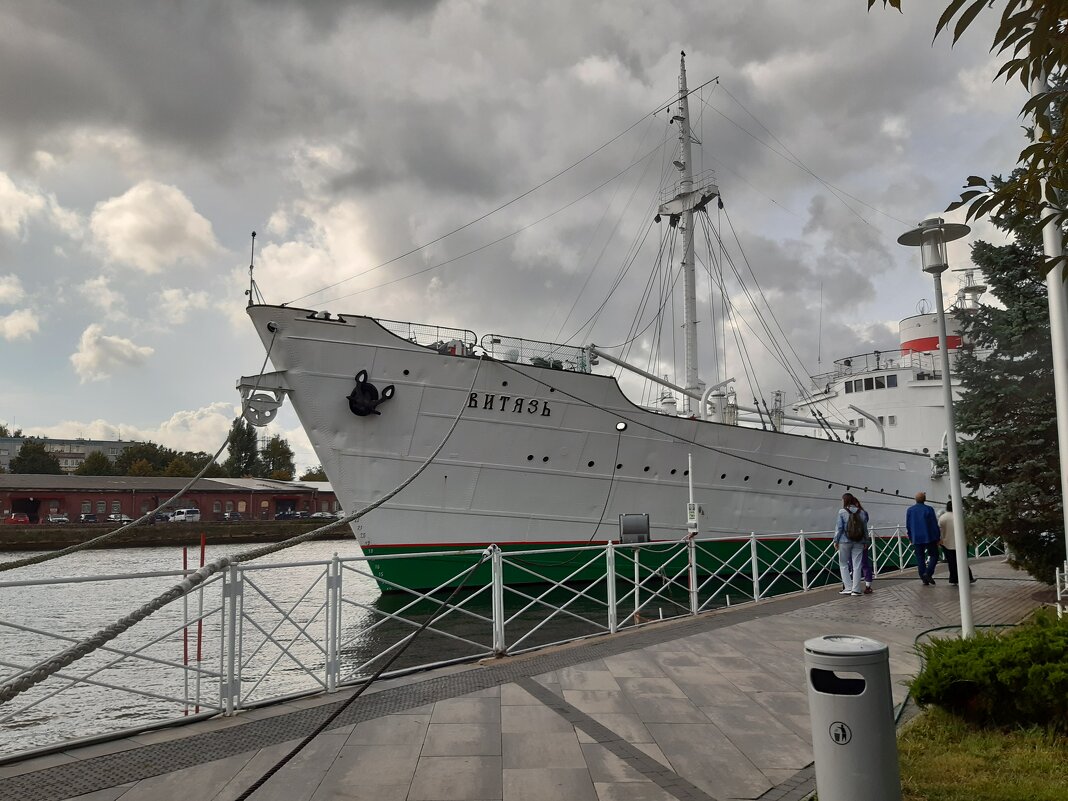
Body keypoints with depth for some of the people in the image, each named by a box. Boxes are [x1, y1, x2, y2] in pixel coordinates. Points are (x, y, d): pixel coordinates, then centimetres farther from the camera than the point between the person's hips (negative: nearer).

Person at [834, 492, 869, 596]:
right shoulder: (862, 512, 2)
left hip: (845, 542, -3)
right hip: (858, 542, 3)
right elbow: (865, 528, 6)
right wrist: (866, 541, 14)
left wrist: (836, 541, 0)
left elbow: (839, 527, -7)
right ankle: (856, 589, 7)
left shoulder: (842, 512, -7)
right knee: (857, 566, 7)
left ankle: (848, 588, 5)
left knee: (843, 565, 9)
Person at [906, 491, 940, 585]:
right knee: (934, 555, 7)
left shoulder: (910, 510, 4)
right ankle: (928, 573, -11)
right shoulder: (929, 509, -8)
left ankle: (924, 578, 7)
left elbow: (908, 526, 10)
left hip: (916, 539, 3)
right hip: (929, 538, -3)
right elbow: (935, 525, -6)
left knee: (920, 558, 8)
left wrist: (910, 538, 19)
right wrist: (938, 537, 2)